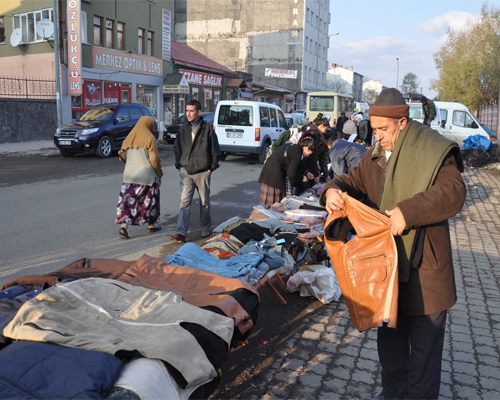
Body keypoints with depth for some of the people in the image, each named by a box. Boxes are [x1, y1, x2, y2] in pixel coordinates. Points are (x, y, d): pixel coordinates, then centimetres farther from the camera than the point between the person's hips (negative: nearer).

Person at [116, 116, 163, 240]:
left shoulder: (129, 138, 7)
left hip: (129, 175, 4)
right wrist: (159, 172, 2)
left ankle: (124, 226, -11)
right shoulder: (150, 139, -9)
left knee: (128, 201, 6)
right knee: (149, 200, 14)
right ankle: (151, 225, 27)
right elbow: (154, 160, -13)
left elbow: (123, 156, 8)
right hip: (147, 175, -4)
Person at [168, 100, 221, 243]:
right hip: (185, 172, 2)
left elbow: (215, 150, 0)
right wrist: (179, 164, 6)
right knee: (185, 202, -4)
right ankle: (181, 233, -7)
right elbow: (177, 148, 16)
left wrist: (212, 167, -4)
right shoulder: (183, 128, 7)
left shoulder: (207, 128, -4)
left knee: (204, 202, 11)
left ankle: (206, 228, 29)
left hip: (202, 172, -2)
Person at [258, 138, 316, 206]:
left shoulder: (291, 146, 17)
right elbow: (291, 174, -14)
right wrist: (302, 178, 3)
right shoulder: (297, 153, -12)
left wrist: (305, 173, 24)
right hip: (274, 177, -10)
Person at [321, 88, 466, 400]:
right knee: (389, 336, 22)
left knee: (424, 345, 7)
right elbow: (354, 181, 12)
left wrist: (408, 212, -33)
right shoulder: (376, 156, 9)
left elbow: (453, 192, -24)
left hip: (424, 268, -7)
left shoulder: (435, 152, -12)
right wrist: (333, 190, -11)